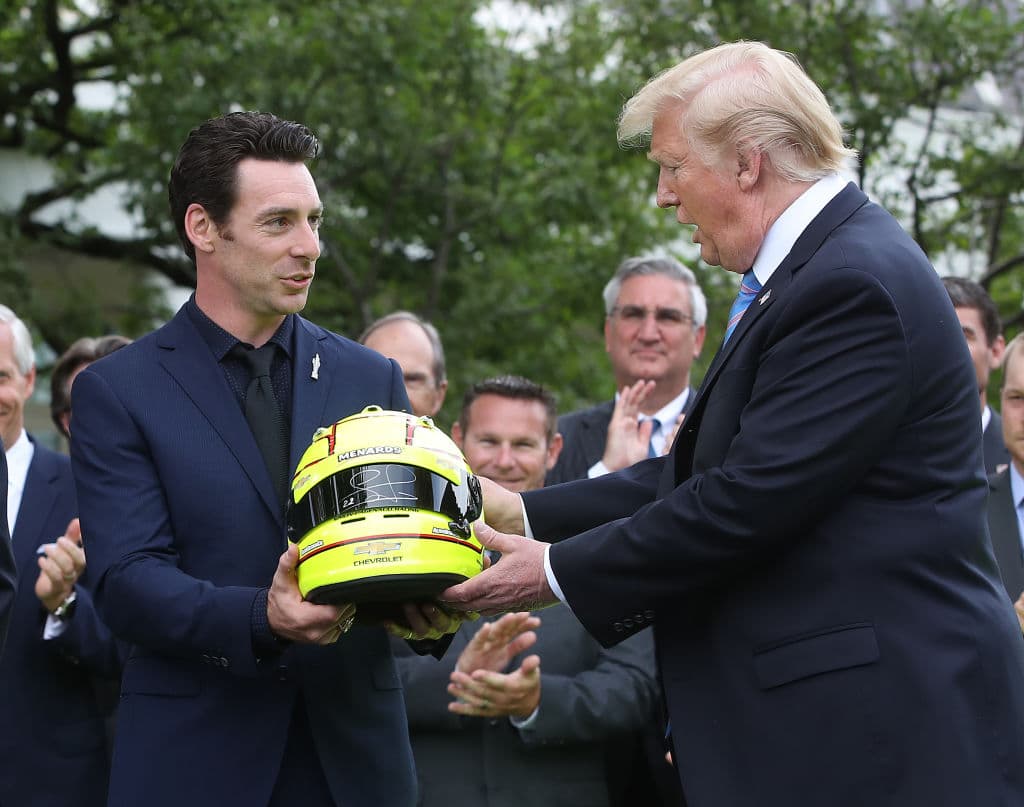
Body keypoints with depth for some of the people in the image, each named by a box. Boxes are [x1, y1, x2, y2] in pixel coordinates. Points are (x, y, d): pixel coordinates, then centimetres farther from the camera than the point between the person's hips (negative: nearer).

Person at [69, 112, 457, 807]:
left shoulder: (371, 379, 10)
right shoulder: (117, 393, 0)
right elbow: (128, 580, -9)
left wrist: (429, 602, -17)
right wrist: (261, 619, -26)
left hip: (354, 750, 3)